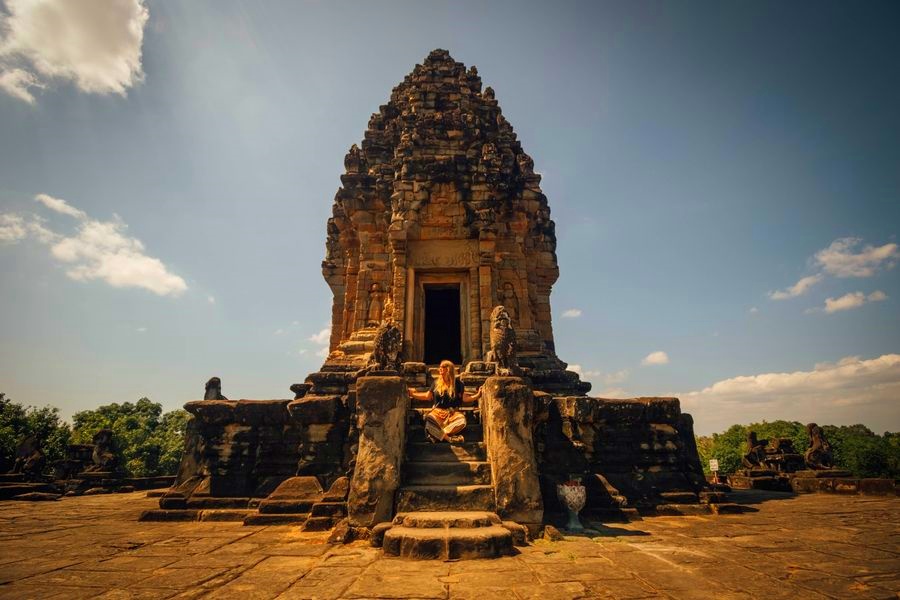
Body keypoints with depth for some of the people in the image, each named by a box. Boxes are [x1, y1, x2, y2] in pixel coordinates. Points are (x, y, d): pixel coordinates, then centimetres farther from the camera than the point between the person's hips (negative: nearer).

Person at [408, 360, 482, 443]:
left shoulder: (457, 383, 5)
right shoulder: (436, 383, 11)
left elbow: (464, 398, 6)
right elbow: (427, 396, 18)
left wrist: (477, 395, -6)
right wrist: (412, 394, 13)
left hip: (452, 412, 0)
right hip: (437, 411, 1)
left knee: (462, 421, -35)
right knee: (429, 420, -36)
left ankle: (437, 434, -32)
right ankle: (449, 438, -36)